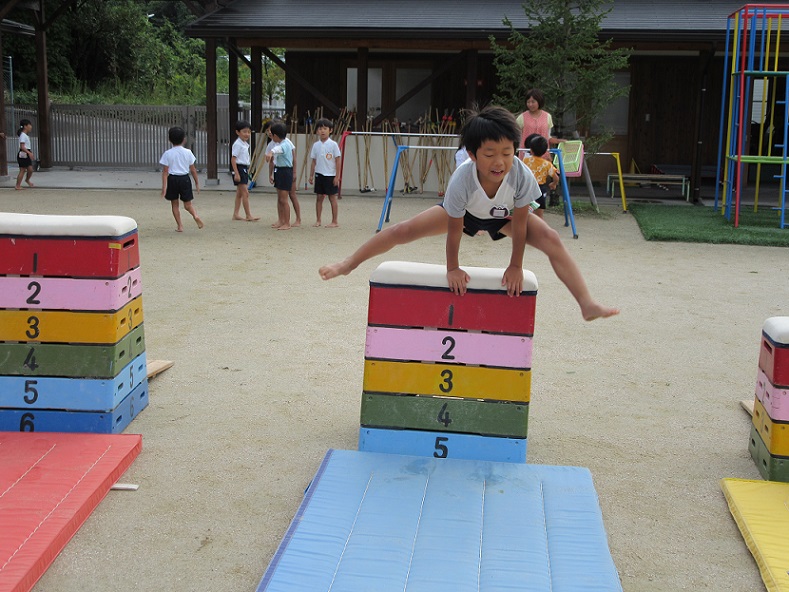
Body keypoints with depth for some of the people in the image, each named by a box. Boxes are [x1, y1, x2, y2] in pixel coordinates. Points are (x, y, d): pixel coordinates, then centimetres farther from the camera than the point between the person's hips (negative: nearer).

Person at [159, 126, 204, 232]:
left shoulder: (167, 154, -6)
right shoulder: (188, 152, -2)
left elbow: (165, 171, -8)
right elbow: (192, 169, 3)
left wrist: (164, 186, -8)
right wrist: (197, 183, 12)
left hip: (172, 179, -1)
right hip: (185, 179, 1)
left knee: (174, 204, 13)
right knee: (188, 204, 9)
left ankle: (179, 226, 13)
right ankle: (195, 215, -21)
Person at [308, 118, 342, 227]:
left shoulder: (333, 144, -7)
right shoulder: (316, 145, 5)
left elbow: (338, 161, -6)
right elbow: (314, 161, 11)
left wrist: (337, 176, -10)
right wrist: (311, 175, 7)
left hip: (330, 175, -4)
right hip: (319, 174, 4)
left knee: (332, 198, 2)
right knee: (319, 197, 7)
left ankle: (335, 222, 8)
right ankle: (318, 220, 15)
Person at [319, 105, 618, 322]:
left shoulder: (522, 175, -39)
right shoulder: (461, 180, -40)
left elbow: (519, 224, -26)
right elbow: (454, 229, -26)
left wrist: (516, 266, -20)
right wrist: (453, 268, -18)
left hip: (505, 216, 0)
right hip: (466, 213, 0)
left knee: (551, 239, -22)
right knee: (404, 230, -8)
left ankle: (587, 304, -21)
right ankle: (347, 264, 9)